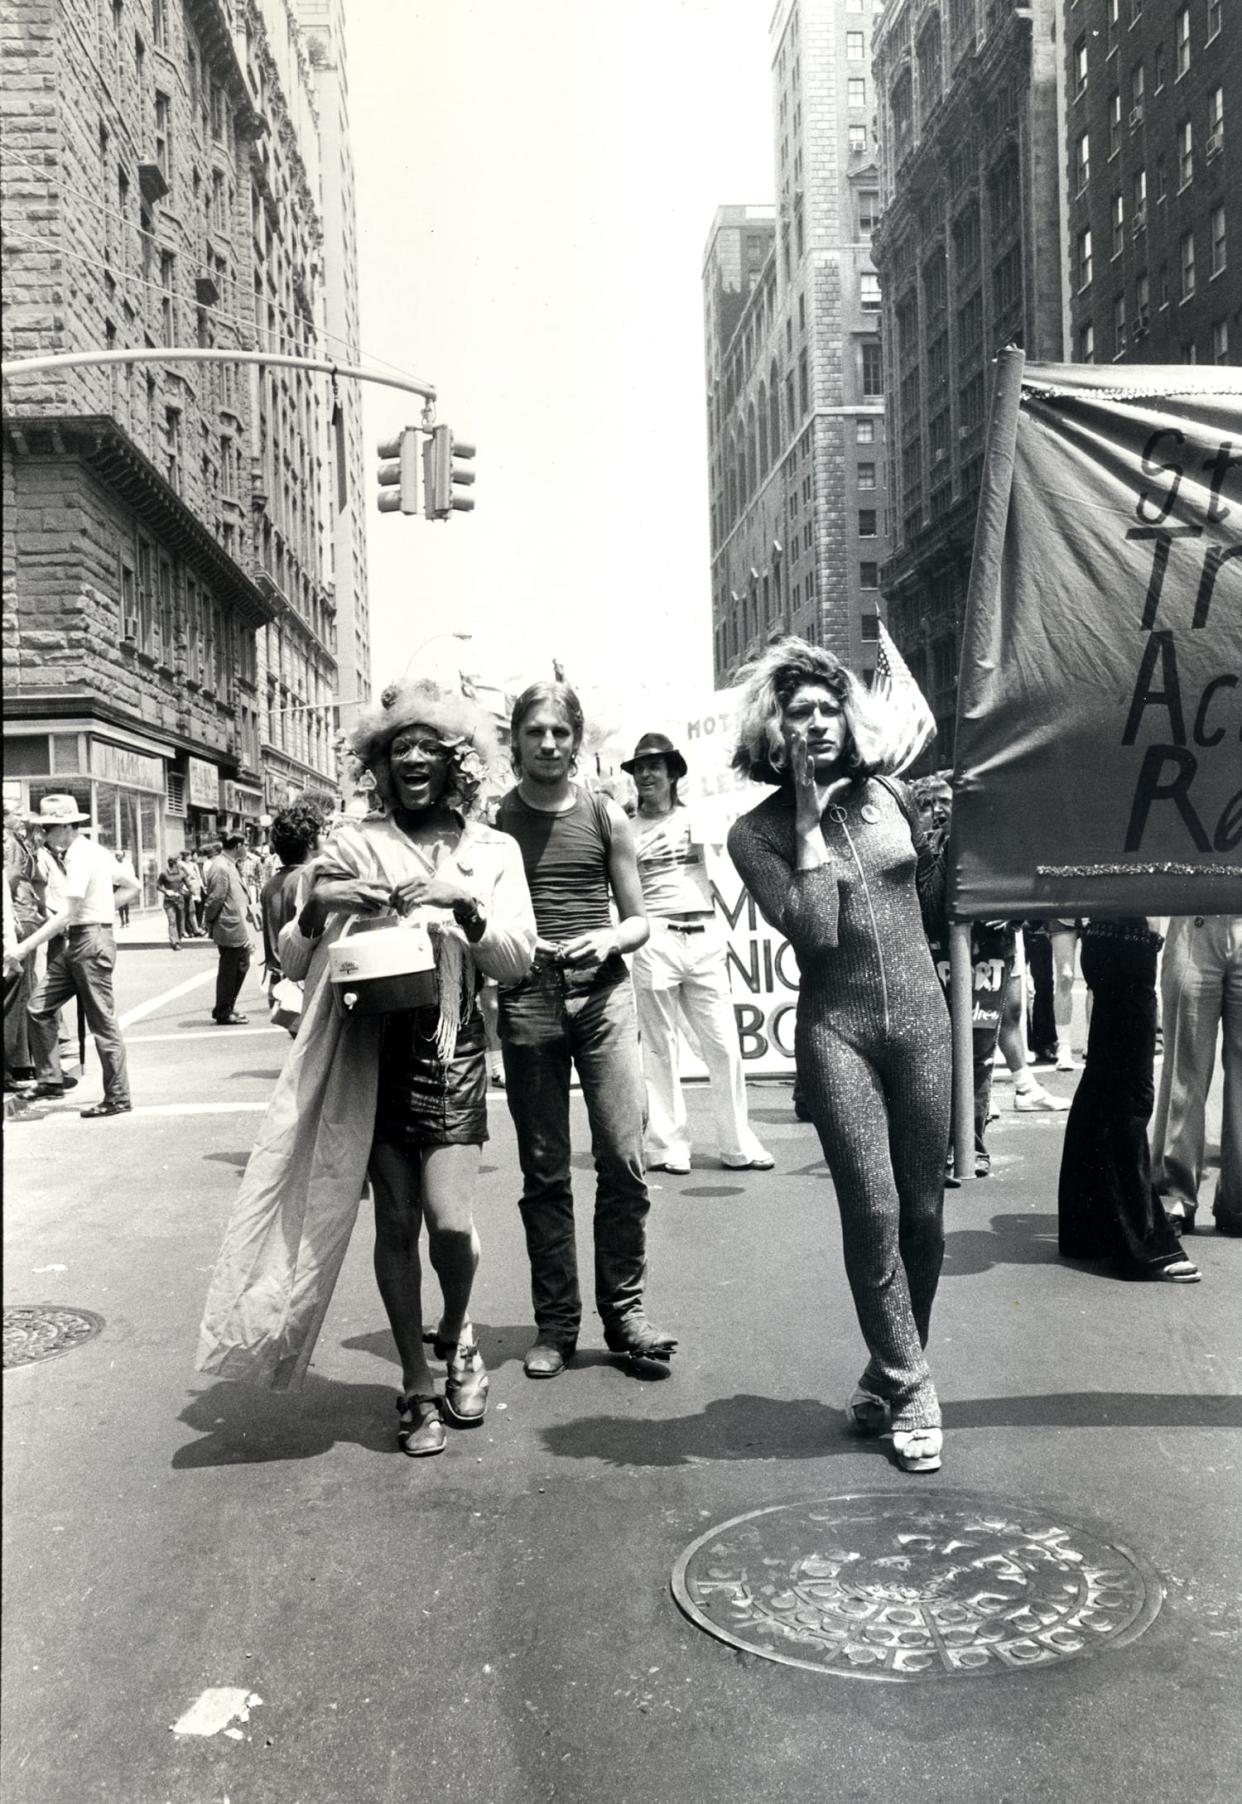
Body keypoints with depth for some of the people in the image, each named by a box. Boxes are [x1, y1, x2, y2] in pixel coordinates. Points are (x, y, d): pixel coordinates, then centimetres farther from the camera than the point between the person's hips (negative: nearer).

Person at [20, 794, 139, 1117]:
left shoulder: (81, 857, -16)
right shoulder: (94, 852, 13)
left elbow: (65, 916, -21)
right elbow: (132, 888, 19)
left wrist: (26, 947, -19)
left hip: (91, 941, -10)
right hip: (73, 943, 10)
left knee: (102, 1023, -3)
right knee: (39, 1007, 8)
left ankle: (118, 1099, 4)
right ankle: (50, 1079, 14)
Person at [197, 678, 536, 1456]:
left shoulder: (492, 850, 6)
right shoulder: (353, 844, 3)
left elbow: (517, 960, -2)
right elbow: (292, 960, 5)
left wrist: (464, 906, -18)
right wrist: (317, 905, -15)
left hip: (453, 1046, 0)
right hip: (373, 1047, 0)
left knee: (450, 1219, -11)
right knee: (397, 1221, 3)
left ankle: (457, 1335, 21)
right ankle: (417, 1385, 22)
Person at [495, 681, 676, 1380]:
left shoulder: (606, 817, 8)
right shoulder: (493, 821, 6)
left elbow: (639, 919, 12)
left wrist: (610, 939, -9)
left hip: (604, 994, 1)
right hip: (527, 1002, 0)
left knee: (624, 1159, -4)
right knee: (545, 1172, 4)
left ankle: (625, 1309, 10)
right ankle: (556, 1321, 15)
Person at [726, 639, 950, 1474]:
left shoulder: (890, 797, 7)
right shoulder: (757, 832, -2)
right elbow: (811, 927, -16)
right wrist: (810, 818, -13)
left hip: (921, 1018, 3)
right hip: (836, 1029, -3)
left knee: (923, 1210, 7)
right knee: (872, 1209, -9)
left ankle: (891, 1375, 25)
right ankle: (911, 1393, 6)